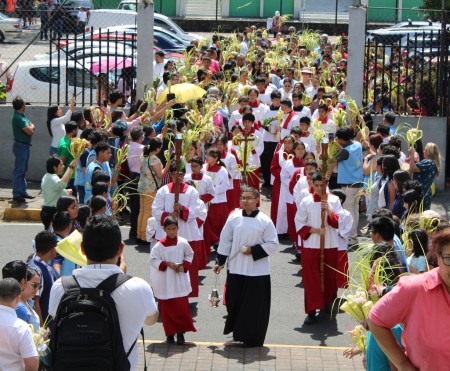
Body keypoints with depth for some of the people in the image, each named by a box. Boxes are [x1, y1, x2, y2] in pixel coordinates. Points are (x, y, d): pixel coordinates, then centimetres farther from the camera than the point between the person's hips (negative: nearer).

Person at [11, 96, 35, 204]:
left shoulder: (22, 116, 11)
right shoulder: (18, 118, -20)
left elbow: (31, 130, 13)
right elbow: (30, 131, -22)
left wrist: (30, 128, -7)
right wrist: (31, 126, -3)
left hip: (25, 146, 10)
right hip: (21, 146, -10)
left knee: (23, 170, 16)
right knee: (18, 171, -6)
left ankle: (23, 191, 24)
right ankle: (17, 194, -4)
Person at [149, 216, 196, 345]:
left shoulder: (183, 243, -3)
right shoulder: (160, 245, -8)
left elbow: (190, 255, 9)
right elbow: (153, 260, -5)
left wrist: (184, 266, -7)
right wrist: (166, 264, -17)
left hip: (180, 282, 1)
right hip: (165, 282, -1)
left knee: (182, 308, -1)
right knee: (167, 309, 4)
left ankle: (181, 333, 8)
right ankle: (170, 333, 15)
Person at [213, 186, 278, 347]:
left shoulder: (265, 221, -7)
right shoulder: (234, 217, 1)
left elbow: (273, 244, -4)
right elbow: (225, 240, 7)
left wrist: (254, 251, -14)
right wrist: (220, 261, 7)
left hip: (257, 270, -3)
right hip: (235, 268, 3)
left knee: (255, 305, 1)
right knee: (235, 302, 9)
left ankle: (252, 338, 13)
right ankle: (237, 333, 27)